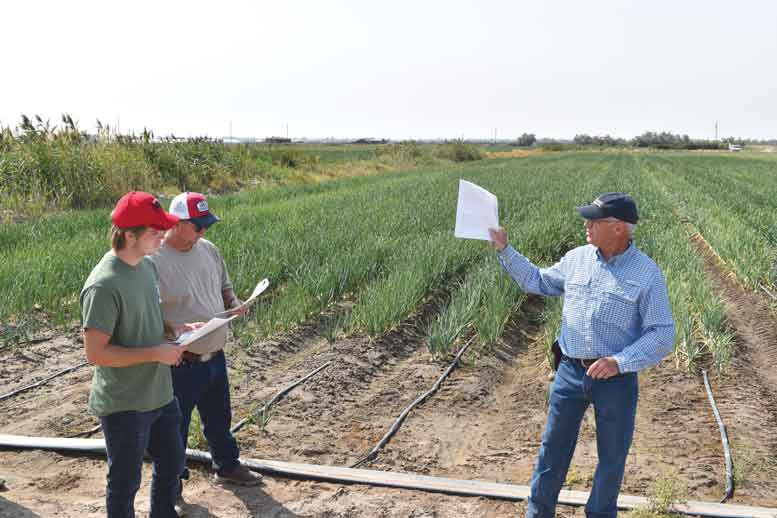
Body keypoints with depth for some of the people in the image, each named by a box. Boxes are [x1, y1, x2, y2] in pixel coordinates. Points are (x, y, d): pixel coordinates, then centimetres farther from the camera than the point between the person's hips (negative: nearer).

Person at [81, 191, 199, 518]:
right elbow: (95, 353, -24)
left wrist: (175, 329, -2)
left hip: (160, 394, 8)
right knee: (125, 482, 11)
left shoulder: (145, 265, 2)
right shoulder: (103, 285, -25)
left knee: (171, 463, 24)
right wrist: (157, 353, -22)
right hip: (125, 405, -8)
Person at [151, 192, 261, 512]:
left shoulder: (207, 249, 2)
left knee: (219, 418, 25)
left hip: (215, 355, 7)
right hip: (181, 363, -7)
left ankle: (227, 467, 46)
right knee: (175, 428, 11)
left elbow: (224, 286, 15)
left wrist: (234, 303, -5)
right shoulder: (155, 260, -20)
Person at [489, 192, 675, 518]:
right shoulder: (577, 258, 0)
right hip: (570, 372, 3)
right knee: (553, 447, 14)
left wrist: (619, 362, -24)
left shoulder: (647, 274, -12)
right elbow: (537, 282, 14)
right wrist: (504, 250, 5)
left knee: (612, 457, 14)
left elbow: (662, 335, -12)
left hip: (617, 379, -3)